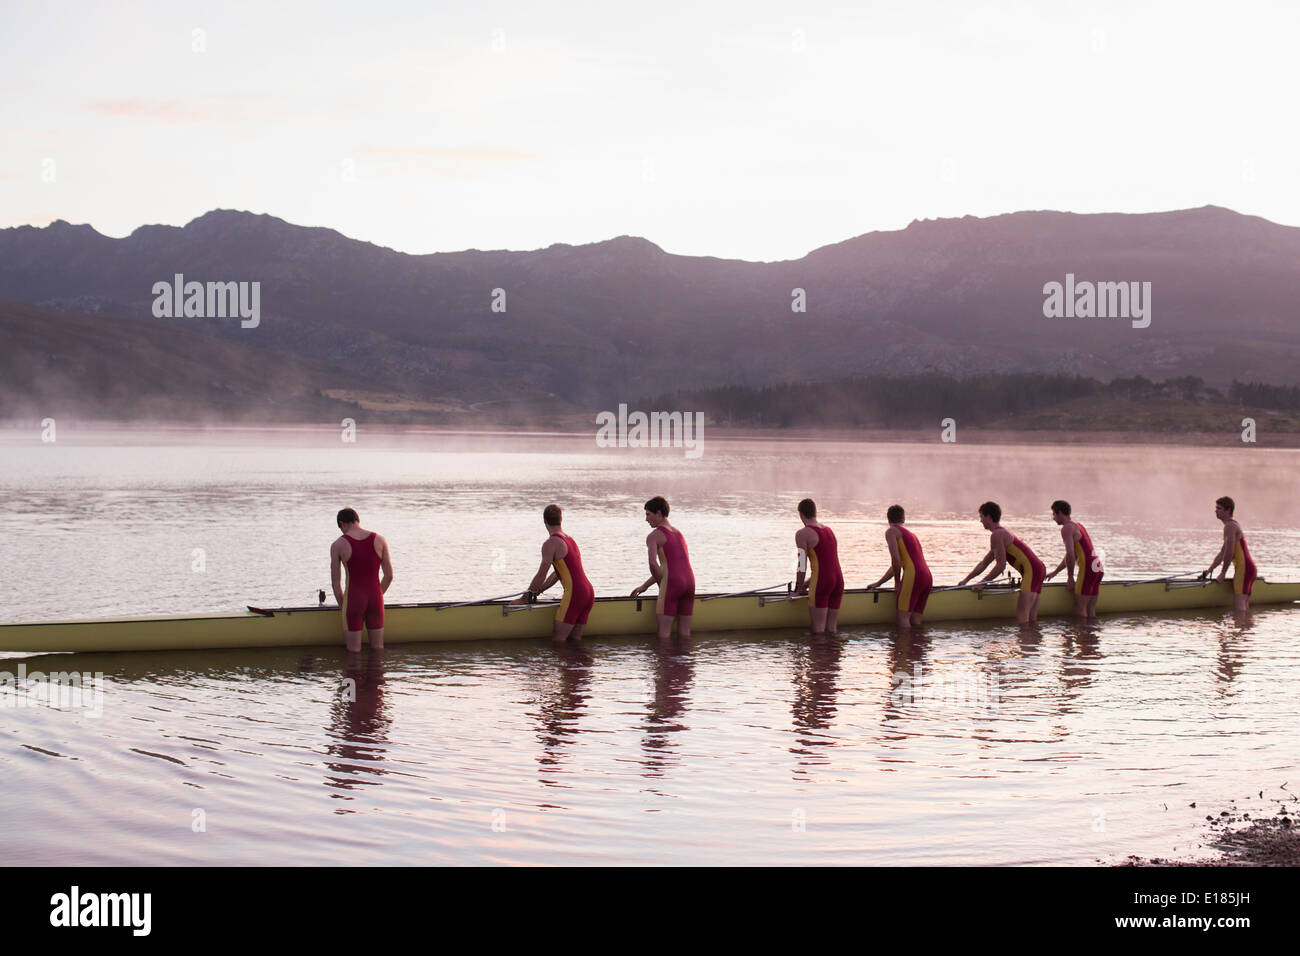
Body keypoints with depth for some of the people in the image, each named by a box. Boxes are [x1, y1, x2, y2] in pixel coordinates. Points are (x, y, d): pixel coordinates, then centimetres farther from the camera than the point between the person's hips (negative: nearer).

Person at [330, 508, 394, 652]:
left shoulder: (337, 546, -5)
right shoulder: (380, 540, 1)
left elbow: (335, 582, -1)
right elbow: (389, 576, 4)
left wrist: (343, 606, 12)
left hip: (353, 599, -3)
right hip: (375, 599, 3)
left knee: (353, 651, 5)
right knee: (378, 649, 13)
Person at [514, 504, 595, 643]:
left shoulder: (551, 543, -6)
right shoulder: (570, 540, 21)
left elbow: (541, 576, -6)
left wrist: (524, 598, 3)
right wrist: (535, 592, 29)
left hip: (574, 594, -8)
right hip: (589, 594, 8)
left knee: (557, 640, -6)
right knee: (575, 640, 9)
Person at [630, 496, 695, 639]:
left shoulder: (653, 536, -1)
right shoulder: (678, 533, 24)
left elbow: (653, 564, -17)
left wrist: (662, 585, -1)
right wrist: (644, 586, 29)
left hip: (672, 583, -7)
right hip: (689, 580, 7)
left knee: (664, 632, -3)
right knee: (684, 632, 9)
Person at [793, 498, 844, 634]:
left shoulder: (802, 534, -5)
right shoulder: (829, 530, 19)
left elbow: (802, 565, -8)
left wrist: (798, 589, 3)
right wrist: (808, 583, 29)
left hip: (821, 584, -7)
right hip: (838, 580, 7)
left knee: (818, 630, -4)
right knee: (831, 629, 9)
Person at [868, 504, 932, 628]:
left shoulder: (891, 531, 4)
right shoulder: (910, 534, 30)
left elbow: (896, 559, -8)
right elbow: (897, 564, 34)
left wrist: (897, 582, 5)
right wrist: (878, 584, 37)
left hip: (913, 576, -8)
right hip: (927, 577, 8)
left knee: (903, 619, -10)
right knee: (915, 621, 7)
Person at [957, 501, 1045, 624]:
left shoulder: (997, 535, -7)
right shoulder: (1003, 533, 25)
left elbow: (1001, 565, -11)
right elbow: (984, 564, 32)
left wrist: (982, 583, -2)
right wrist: (966, 580, 34)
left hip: (1031, 570, -10)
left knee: (1021, 617, -13)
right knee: (1031, 618, 9)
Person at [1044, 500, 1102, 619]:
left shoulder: (1067, 528, -6)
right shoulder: (1077, 525, 24)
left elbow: (1071, 555, -15)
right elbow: (1071, 554, 30)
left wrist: (1070, 577, -7)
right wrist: (1055, 572, 32)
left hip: (1087, 569, -9)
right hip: (1098, 568, 9)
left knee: (1080, 609, -5)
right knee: (1091, 610, 9)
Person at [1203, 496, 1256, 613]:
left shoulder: (1230, 526, -11)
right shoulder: (1233, 525, 23)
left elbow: (1229, 553, -18)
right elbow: (1222, 553, 28)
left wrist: (1223, 573, -9)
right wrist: (1209, 570, 27)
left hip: (1243, 568, -11)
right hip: (1249, 567, 11)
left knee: (1239, 607, -16)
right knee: (1244, 607, 10)